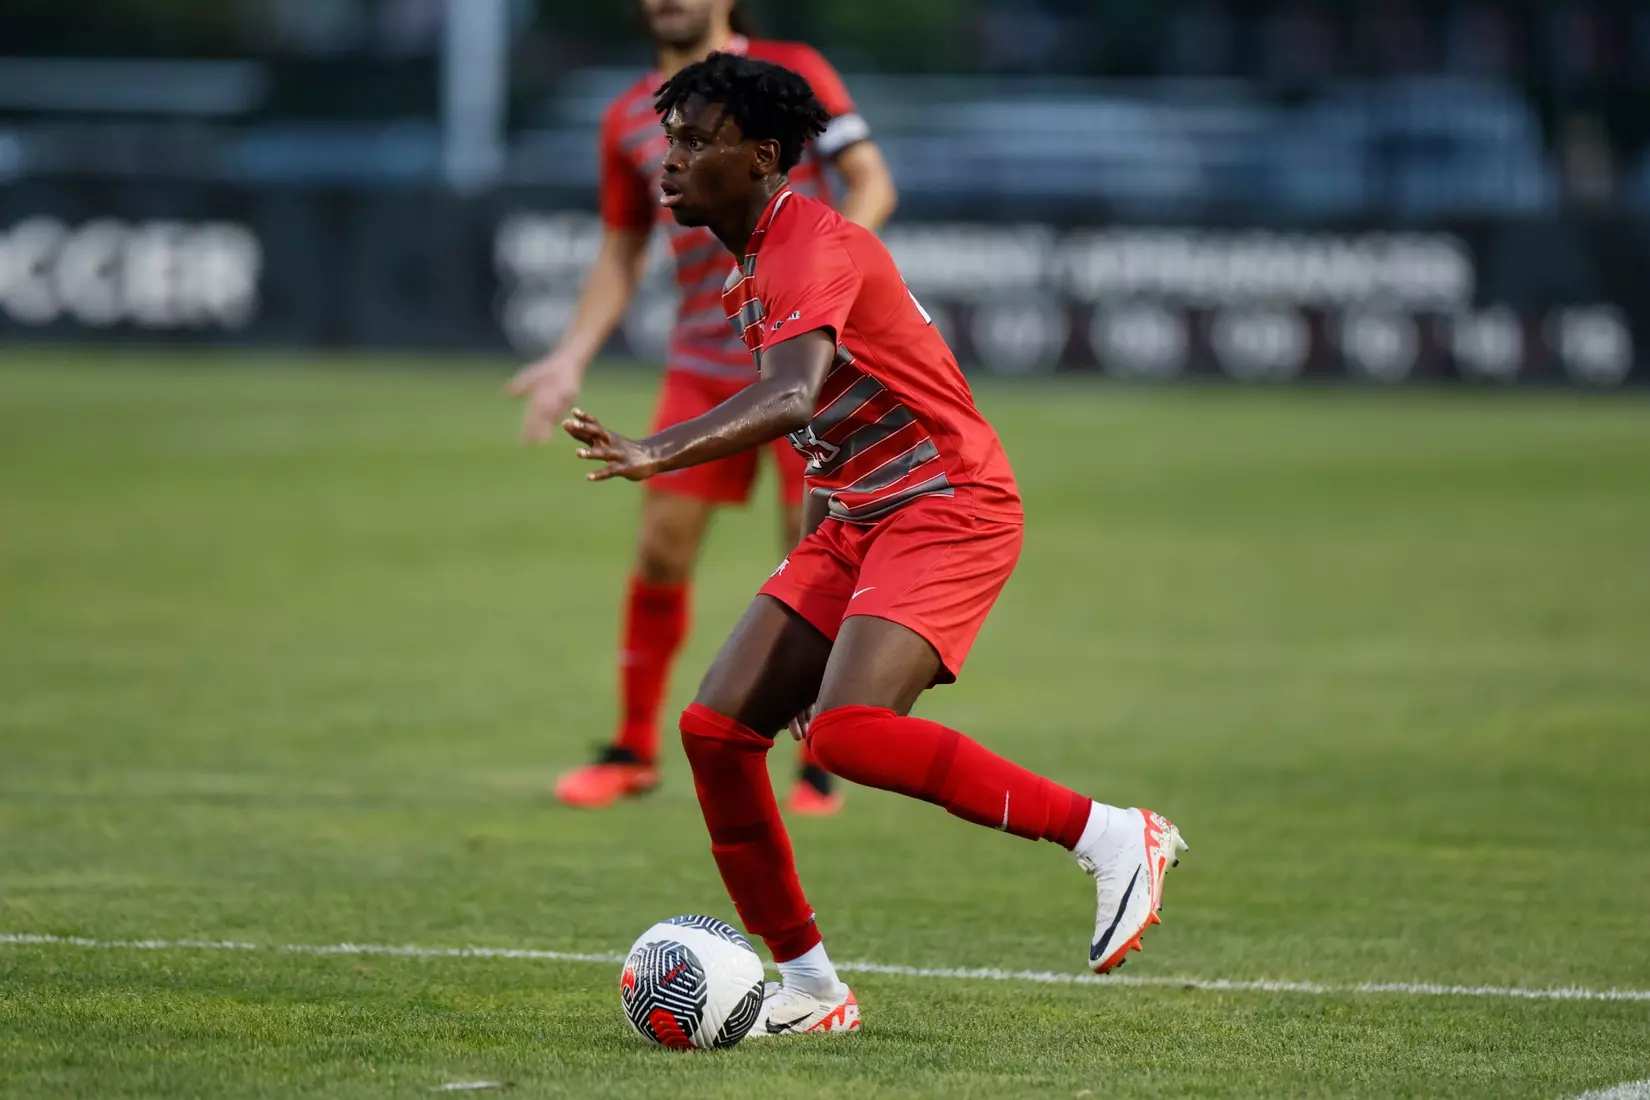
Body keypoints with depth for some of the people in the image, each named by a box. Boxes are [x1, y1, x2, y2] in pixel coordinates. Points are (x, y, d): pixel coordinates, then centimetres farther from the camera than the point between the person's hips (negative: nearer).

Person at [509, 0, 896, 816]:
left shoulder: (792, 74, -2)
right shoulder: (630, 119, 10)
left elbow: (872, 183, -3)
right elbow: (620, 255, 17)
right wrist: (571, 360, 6)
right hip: (704, 365, 3)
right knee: (660, 551, -1)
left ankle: (819, 763, 8)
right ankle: (635, 750, 14)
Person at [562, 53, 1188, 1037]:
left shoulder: (812, 245, -17)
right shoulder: (750, 272, 14)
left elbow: (791, 398, -35)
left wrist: (659, 454, -47)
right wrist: (807, 553, 23)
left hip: (948, 505, -9)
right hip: (855, 517, 9)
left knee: (848, 733, -28)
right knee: (716, 728, -3)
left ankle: (1114, 837, -16)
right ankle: (807, 985, 6)